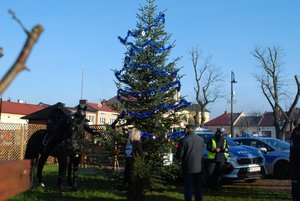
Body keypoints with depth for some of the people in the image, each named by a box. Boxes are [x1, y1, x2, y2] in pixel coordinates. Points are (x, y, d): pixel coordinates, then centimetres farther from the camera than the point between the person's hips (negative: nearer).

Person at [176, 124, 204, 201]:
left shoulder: (184, 140, -16)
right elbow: (202, 153, 8)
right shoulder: (201, 139, -1)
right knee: (198, 187, 18)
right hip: (199, 168, 4)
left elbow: (179, 155, -13)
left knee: (188, 188, 5)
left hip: (188, 168, -4)